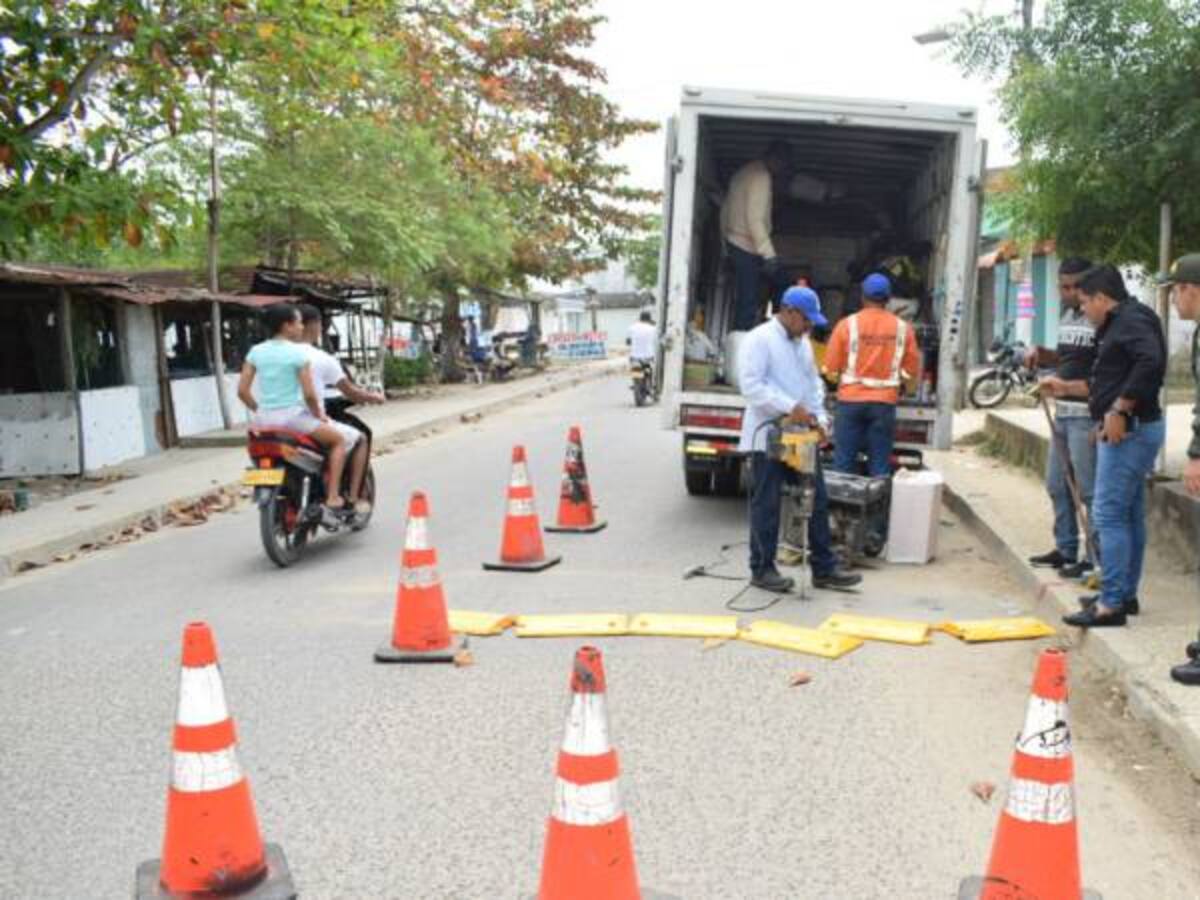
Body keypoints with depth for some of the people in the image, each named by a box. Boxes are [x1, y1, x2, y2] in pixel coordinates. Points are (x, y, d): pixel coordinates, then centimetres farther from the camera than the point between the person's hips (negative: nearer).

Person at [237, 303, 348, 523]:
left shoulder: (256, 351, 6)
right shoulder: (297, 352, -9)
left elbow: (242, 390, 5)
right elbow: (309, 394, -13)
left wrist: (259, 411, 17)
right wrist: (319, 415, 4)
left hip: (264, 418, 6)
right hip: (292, 415, -6)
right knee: (338, 439, 11)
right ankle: (332, 499, 1)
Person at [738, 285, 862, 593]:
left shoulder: (803, 343, 15)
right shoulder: (759, 340, -10)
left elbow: (814, 382, 19)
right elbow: (751, 385, -20)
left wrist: (819, 416, 3)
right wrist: (790, 407, -25)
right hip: (768, 436, -8)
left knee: (817, 501, 9)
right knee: (767, 505, 1)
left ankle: (824, 569, 17)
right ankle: (762, 570, 12)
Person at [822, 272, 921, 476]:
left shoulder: (848, 324, -5)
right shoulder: (902, 327, 1)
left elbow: (831, 367, -2)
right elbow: (912, 370, 7)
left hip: (851, 399, -1)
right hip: (884, 402, 1)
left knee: (844, 462, 5)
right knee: (880, 464, 6)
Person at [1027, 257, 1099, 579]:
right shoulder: (1066, 316, 14)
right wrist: (1041, 354, 9)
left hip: (1086, 416, -9)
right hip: (1062, 413, 9)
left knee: (1088, 489, -5)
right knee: (1057, 485, 15)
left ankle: (1095, 557, 3)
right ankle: (1066, 549, 27)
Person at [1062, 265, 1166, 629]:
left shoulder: (1131, 320, -13)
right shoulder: (1120, 324, 18)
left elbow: (1150, 362, -29)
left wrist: (1120, 411, -27)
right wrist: (1067, 387, 24)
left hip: (1129, 431, -11)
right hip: (1128, 431, 11)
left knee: (1109, 515, -10)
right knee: (1130, 515, 15)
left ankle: (1111, 604, -8)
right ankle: (1126, 594, 23)